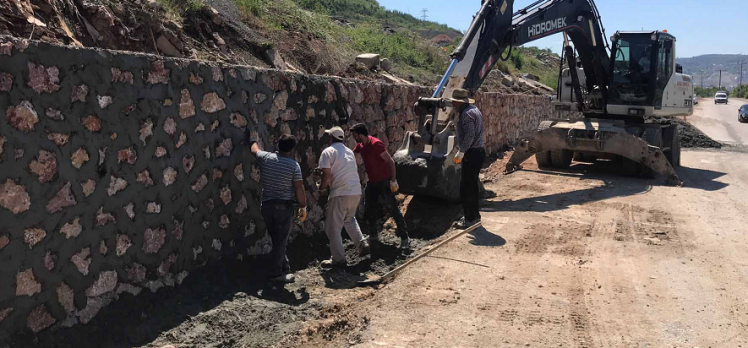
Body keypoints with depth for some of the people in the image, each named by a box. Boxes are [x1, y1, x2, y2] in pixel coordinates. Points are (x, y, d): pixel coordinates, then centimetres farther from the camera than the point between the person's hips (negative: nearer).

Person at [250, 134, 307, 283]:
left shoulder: (265, 158, 1)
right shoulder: (294, 165, -9)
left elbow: (255, 149, 23)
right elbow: (299, 189, -9)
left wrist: (254, 140, 44)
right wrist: (303, 208, 0)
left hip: (267, 205, 5)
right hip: (284, 206, -5)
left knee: (276, 238, 16)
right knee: (281, 240, 2)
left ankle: (284, 267, 27)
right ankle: (276, 274, 5)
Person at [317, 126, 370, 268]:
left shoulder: (328, 151, -5)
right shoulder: (349, 151, 18)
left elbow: (327, 175, -14)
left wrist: (322, 189, 4)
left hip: (340, 194, -8)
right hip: (356, 192, 8)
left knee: (333, 227, 4)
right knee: (349, 219, 31)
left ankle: (338, 259, 7)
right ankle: (362, 244, 21)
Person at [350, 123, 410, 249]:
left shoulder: (375, 144, -21)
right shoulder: (360, 146, 4)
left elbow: (390, 161, -21)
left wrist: (393, 180, -22)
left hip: (384, 181, -8)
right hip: (372, 182, 8)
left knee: (393, 209, -9)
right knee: (370, 209, 11)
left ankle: (404, 238, -5)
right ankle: (373, 234, 26)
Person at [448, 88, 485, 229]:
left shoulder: (466, 113, -17)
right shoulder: (473, 109, 15)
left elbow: (470, 135, -25)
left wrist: (461, 152, -22)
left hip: (472, 153, -11)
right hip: (478, 151, 11)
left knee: (466, 187, -5)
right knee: (473, 185, 18)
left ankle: (470, 218, 1)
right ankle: (475, 215, 28)